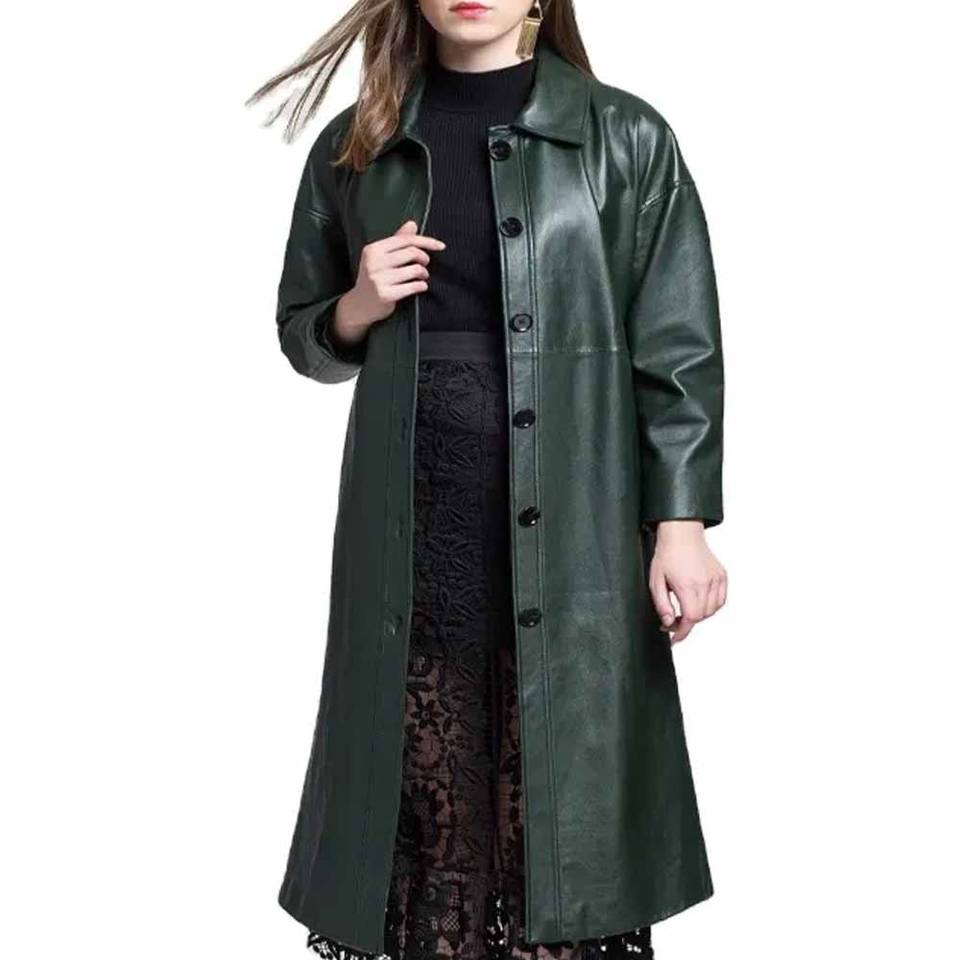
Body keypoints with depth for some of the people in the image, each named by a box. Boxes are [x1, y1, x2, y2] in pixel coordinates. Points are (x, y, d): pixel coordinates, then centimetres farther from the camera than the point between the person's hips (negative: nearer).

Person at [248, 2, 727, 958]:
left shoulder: (626, 137, 2)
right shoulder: (356, 144, 10)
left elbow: (677, 345, -1)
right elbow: (299, 329, 18)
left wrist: (681, 523, -7)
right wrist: (355, 312, -4)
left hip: (566, 521, -2)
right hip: (410, 517, 2)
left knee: (561, 795, 2)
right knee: (421, 789, 5)